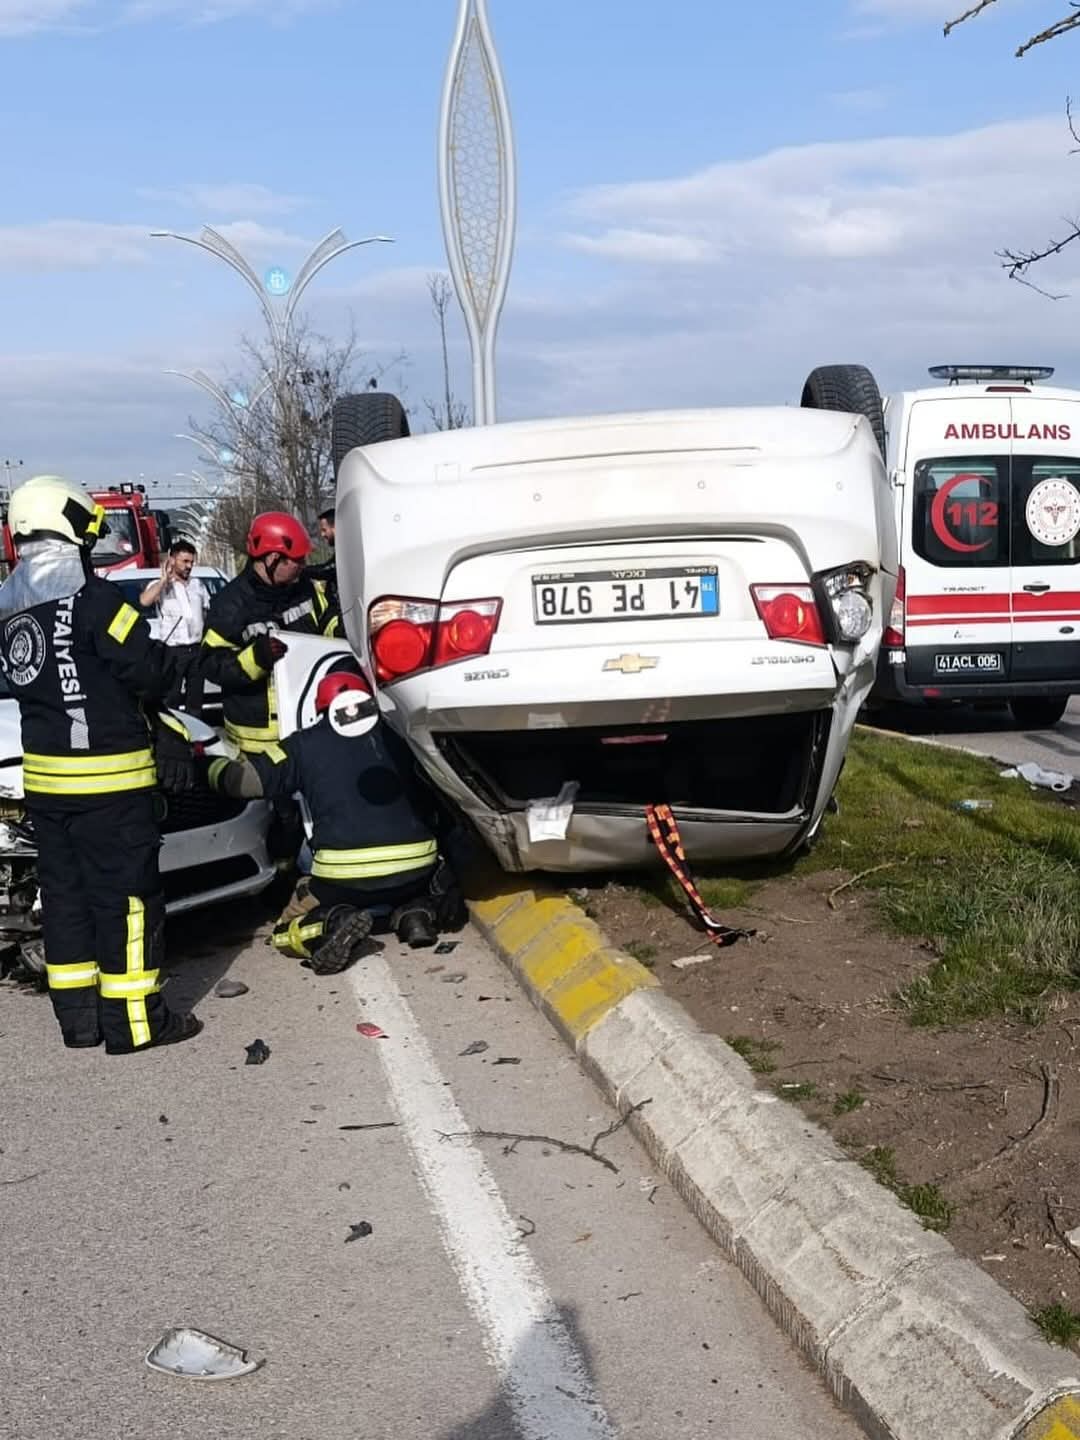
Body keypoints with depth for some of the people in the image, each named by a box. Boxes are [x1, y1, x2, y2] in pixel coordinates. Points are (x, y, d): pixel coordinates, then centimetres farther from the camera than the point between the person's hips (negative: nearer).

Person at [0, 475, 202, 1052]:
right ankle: (134, 1019, 6)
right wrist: (168, 660, 7)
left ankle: (77, 1016, 20)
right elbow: (150, 670, -17)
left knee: (65, 892, 13)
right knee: (127, 895, 0)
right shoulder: (92, 599, -16)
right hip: (107, 776, -8)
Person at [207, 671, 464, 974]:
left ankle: (335, 924, -13)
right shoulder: (395, 735, 13)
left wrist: (212, 766, 26)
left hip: (344, 875, -2)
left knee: (288, 933, 20)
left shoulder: (305, 745, 7)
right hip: (417, 868, 2)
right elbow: (426, 799, 18)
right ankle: (416, 912, 1)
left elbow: (246, 780, 5)